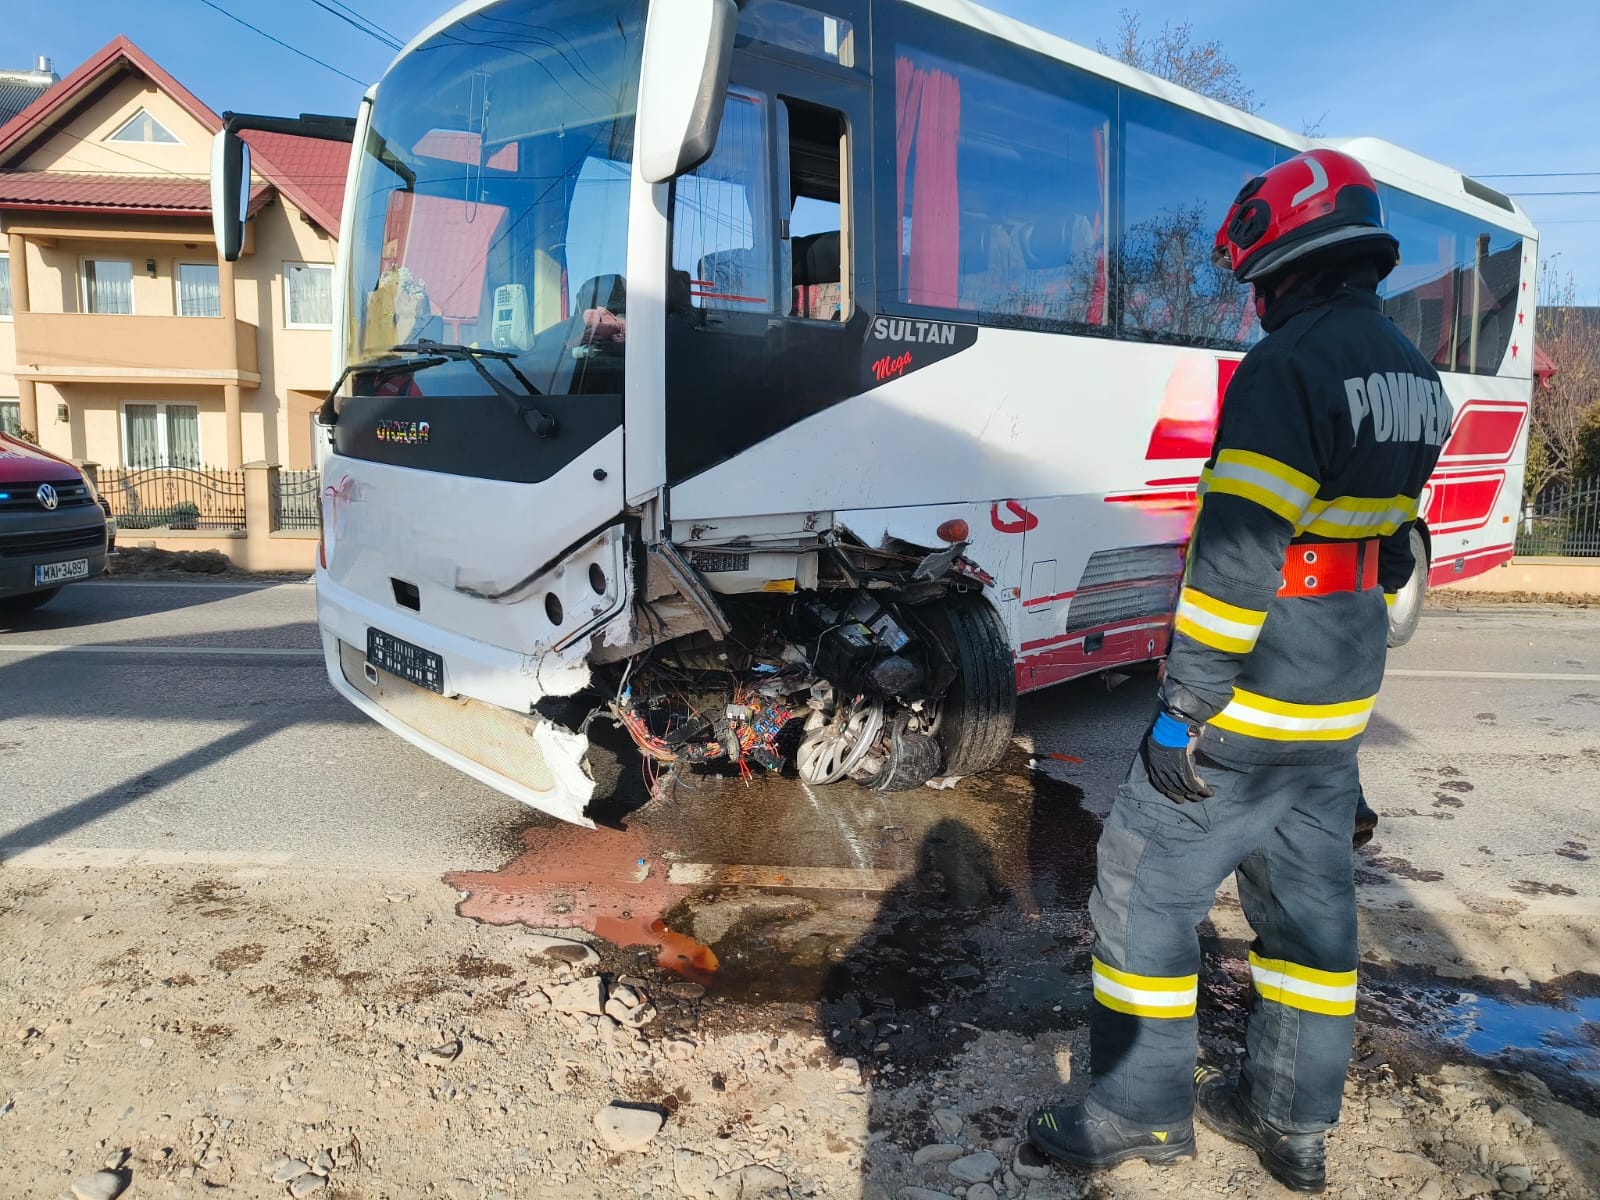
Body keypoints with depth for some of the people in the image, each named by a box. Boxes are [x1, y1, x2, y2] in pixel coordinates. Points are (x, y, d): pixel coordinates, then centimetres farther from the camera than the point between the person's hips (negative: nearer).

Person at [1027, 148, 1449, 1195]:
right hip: (1339, 713, 10)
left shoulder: (1290, 363, -17)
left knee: (1146, 886, 3)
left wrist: (1184, 709, -20)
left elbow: (1238, 551, -23)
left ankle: (1144, 1109, 16)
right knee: (1309, 899, 17)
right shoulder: (1416, 378, 13)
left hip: (1245, 711, -9)